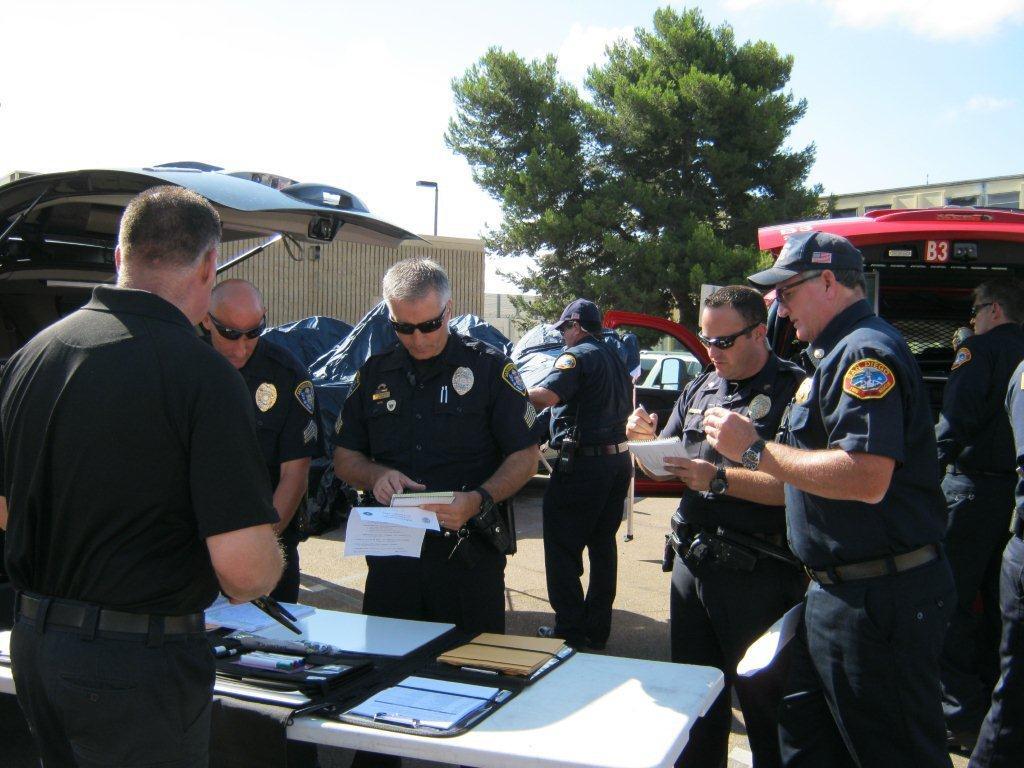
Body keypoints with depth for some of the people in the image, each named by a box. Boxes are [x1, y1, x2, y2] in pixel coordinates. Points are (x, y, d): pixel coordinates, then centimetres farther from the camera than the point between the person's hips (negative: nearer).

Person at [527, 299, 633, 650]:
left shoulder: (576, 356, -11)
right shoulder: (616, 359, 16)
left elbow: (545, 396, -28)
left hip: (582, 465, -9)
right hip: (618, 460, 9)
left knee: (562, 549, 1)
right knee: (603, 547, 15)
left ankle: (571, 629, 3)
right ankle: (597, 630, 22)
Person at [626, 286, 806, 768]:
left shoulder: (794, 389, -10)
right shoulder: (699, 390, 12)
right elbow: (661, 470, 17)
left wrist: (720, 479, -22)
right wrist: (645, 442, -3)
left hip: (758, 577, -7)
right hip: (692, 562, 7)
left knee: (764, 702, 7)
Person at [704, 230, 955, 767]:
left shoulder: (866, 350, -18)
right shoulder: (836, 352, 15)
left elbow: (867, 478, -30)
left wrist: (755, 451, -21)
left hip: (879, 598, -11)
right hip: (838, 591, 11)